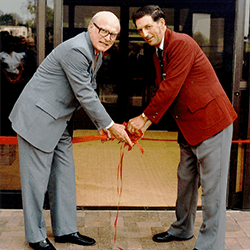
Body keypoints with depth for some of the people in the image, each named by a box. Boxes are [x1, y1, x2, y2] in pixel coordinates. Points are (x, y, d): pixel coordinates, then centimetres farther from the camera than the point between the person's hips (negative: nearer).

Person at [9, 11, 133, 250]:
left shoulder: (96, 54, 9)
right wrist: (110, 125, -14)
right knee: (37, 177, 1)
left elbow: (90, 91, 18)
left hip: (58, 121, 10)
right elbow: (85, 95, -22)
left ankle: (65, 230, 25)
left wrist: (101, 124, 14)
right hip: (37, 117, -10)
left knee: (64, 175, 13)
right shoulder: (75, 50, -23)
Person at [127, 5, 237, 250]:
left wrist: (145, 117, -13)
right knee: (186, 180, 20)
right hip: (188, 126, 10)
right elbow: (161, 90, 12)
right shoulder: (158, 54, 12)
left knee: (211, 186, -2)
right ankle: (182, 229, 37)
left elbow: (170, 88, -21)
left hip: (211, 120, -10)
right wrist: (145, 122, -1)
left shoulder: (181, 43, -17)